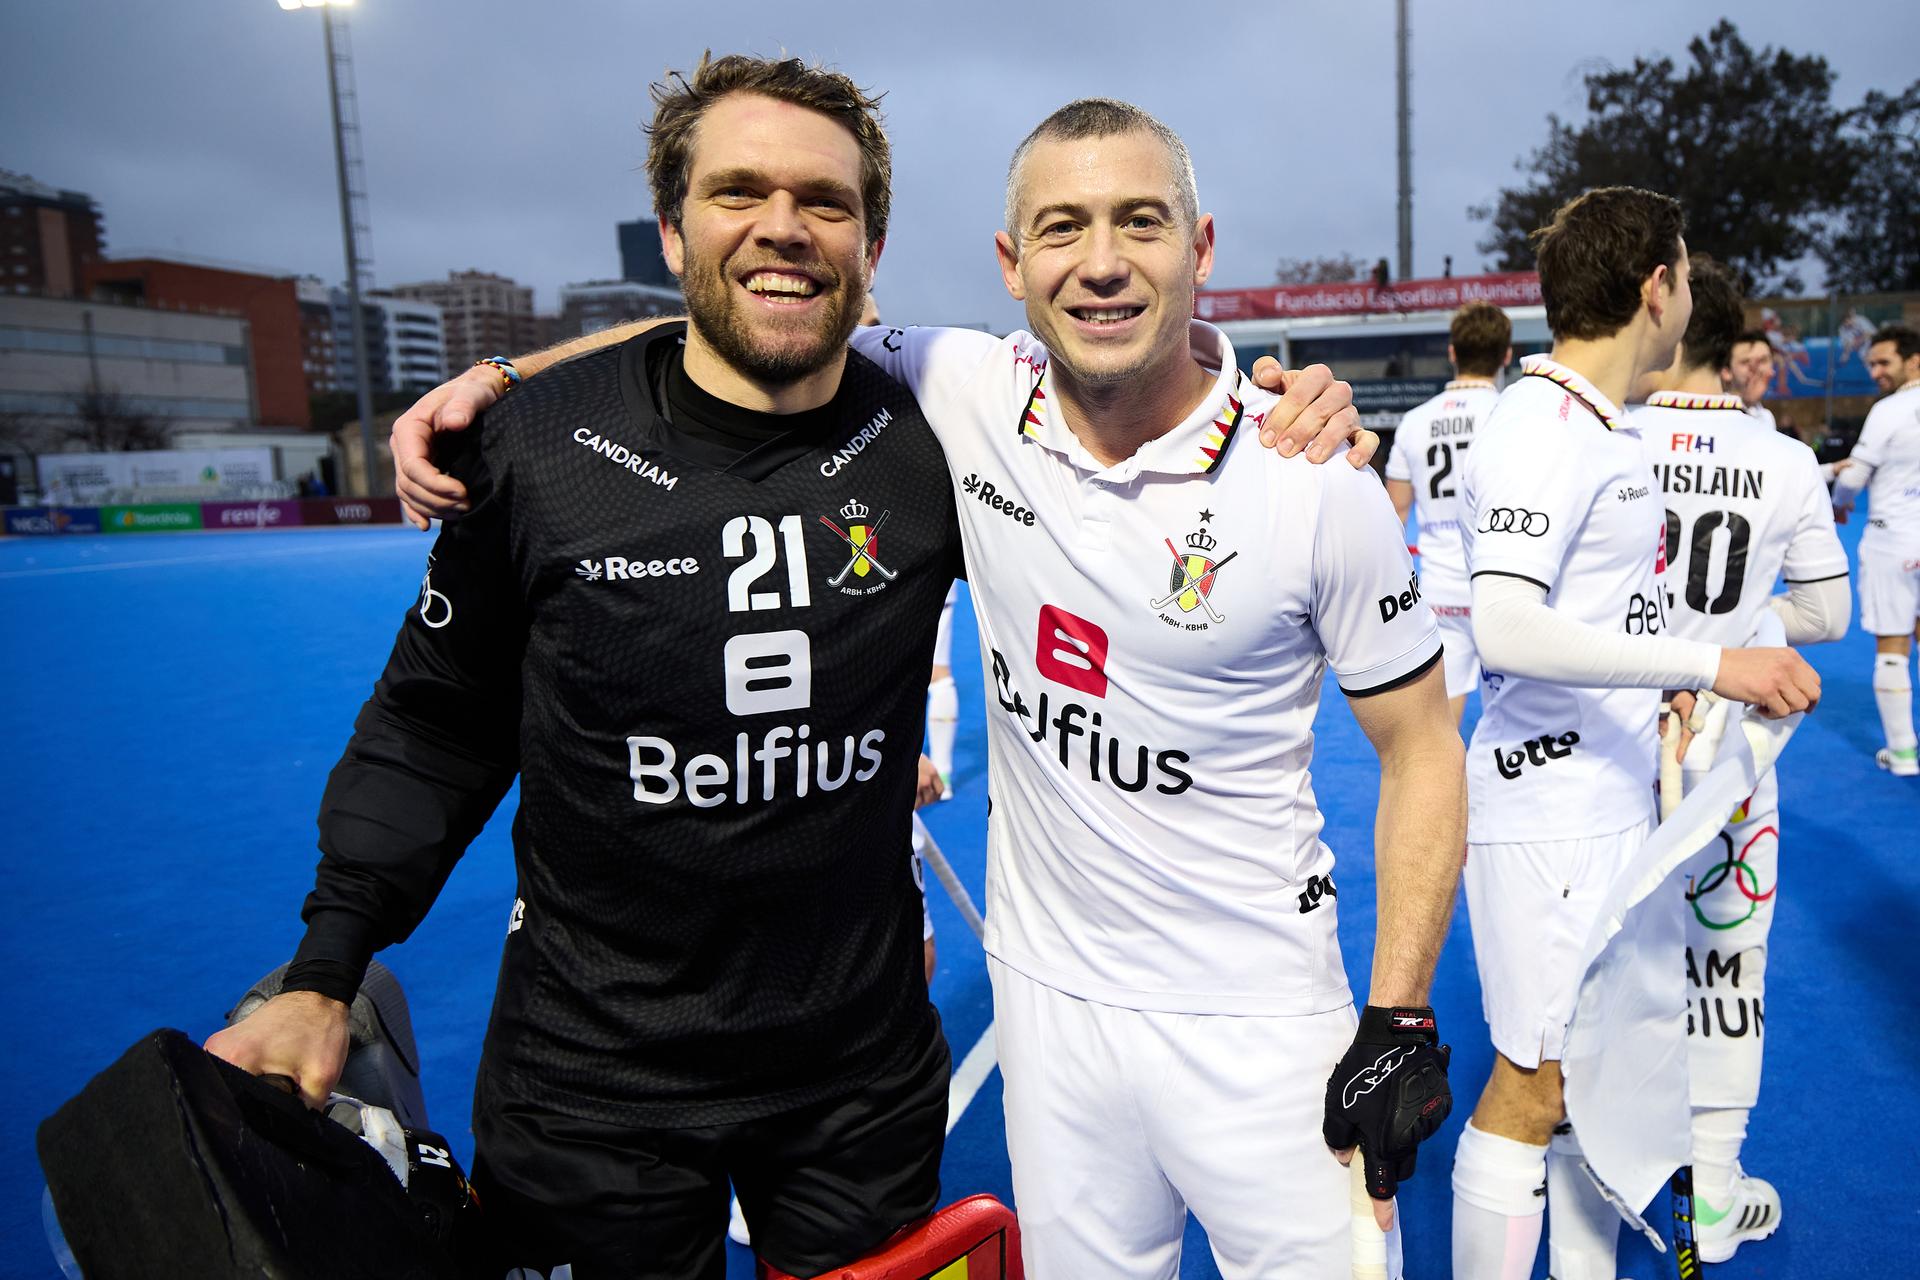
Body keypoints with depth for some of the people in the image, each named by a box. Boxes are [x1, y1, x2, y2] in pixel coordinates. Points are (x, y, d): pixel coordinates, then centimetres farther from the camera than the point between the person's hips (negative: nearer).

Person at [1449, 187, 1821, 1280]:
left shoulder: (1608, 426, 15)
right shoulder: (1539, 427, -16)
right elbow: (1507, 629, -28)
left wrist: (1667, 700, 12)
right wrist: (1710, 663, -25)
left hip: (1617, 802, 10)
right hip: (1550, 812, -10)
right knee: (1533, 1089, -2)